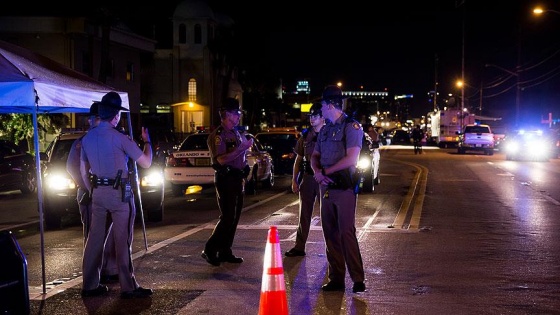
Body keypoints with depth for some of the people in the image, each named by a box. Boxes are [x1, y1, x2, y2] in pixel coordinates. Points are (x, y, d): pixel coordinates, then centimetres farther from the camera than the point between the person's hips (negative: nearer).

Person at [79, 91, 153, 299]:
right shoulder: (119, 138, -13)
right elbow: (146, 162, -9)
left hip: (98, 194, 6)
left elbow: (83, 171, 13)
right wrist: (146, 141, 6)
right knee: (122, 241, -2)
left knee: (95, 239, 11)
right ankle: (128, 287, 2)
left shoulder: (88, 138, 6)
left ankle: (90, 285, 16)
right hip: (119, 194, -6)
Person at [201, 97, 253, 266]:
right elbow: (221, 159, -25)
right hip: (225, 179, -9)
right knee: (227, 217, -10)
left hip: (237, 179, 9)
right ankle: (209, 250, -2)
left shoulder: (236, 133, 16)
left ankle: (225, 252, 16)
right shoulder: (218, 135, -12)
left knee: (234, 217, 9)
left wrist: (243, 175, 20)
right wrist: (243, 147, -25)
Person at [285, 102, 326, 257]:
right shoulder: (305, 135, 9)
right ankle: (299, 247, 14)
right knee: (304, 214, 9)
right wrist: (294, 180, 7)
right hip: (307, 178, 4)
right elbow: (298, 159, 13)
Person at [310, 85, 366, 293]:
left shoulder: (352, 127, -7)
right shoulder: (325, 130, 17)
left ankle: (358, 280, -6)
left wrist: (326, 171, -8)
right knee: (330, 235, 6)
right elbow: (315, 156, 18)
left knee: (346, 233, -11)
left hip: (344, 188, -7)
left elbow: (351, 159, -16)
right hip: (326, 188, 7)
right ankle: (336, 279, 12)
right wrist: (317, 172, -4)